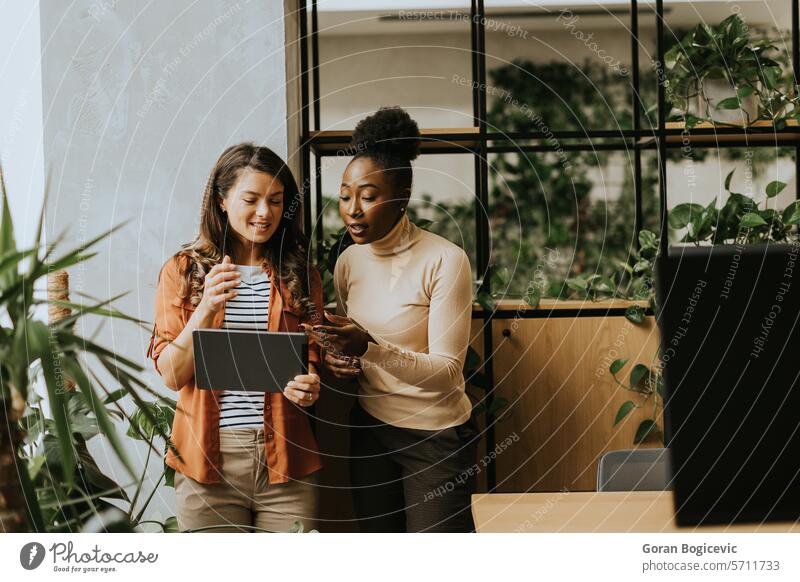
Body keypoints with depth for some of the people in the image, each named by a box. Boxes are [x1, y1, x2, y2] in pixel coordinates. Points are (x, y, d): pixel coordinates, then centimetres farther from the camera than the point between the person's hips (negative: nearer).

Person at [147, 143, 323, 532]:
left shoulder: (301, 278, 9)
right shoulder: (183, 271, 4)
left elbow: (314, 363, 12)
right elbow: (172, 375, -3)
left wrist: (309, 387, -12)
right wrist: (206, 308, -17)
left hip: (285, 460, 1)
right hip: (208, 460, -1)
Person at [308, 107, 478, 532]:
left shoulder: (445, 261, -16)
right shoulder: (348, 262, 3)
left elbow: (446, 371, -19)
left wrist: (370, 348, -33)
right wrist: (339, 357, -6)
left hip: (436, 436, -5)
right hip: (370, 428, 6)